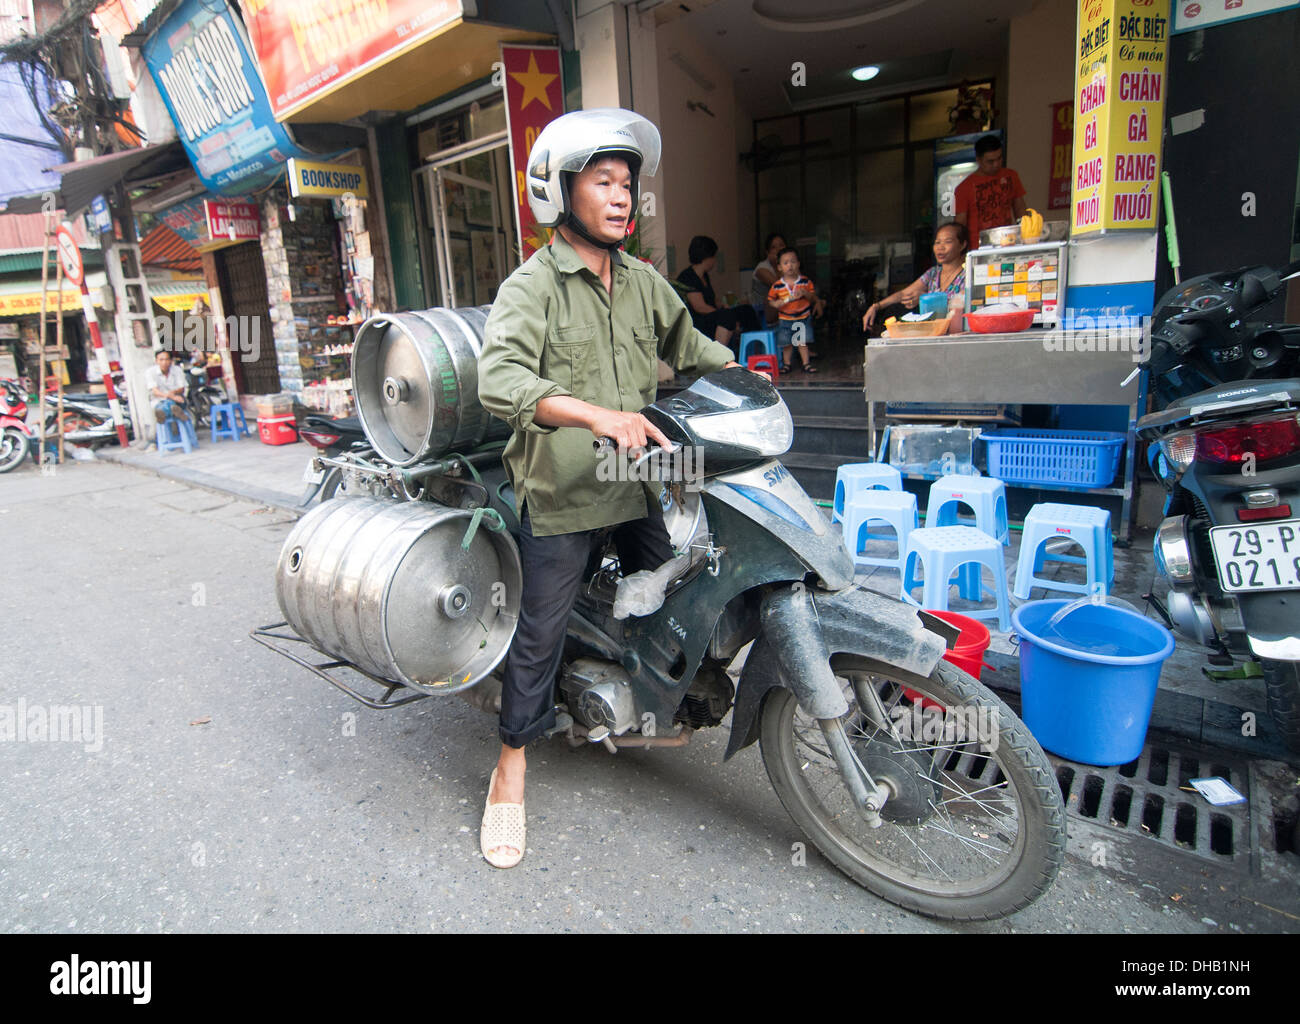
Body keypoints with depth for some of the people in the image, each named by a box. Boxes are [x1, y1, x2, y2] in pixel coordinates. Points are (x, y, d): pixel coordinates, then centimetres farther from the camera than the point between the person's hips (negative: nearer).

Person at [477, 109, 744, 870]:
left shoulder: (644, 283, 10)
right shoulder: (533, 285, -10)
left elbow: (689, 347, 25)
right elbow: (499, 380, -26)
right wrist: (594, 414, -40)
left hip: (636, 486, 6)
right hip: (559, 494, -6)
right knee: (541, 632, 3)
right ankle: (512, 764, 22)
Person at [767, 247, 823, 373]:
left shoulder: (805, 281, -3)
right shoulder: (777, 286, -7)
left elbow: (813, 297, 2)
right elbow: (771, 301, -1)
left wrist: (805, 294, -18)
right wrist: (784, 301, -16)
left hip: (803, 317, 0)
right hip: (785, 319, 0)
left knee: (802, 342, 0)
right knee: (786, 343, 5)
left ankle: (806, 363, 11)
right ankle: (786, 364, 21)